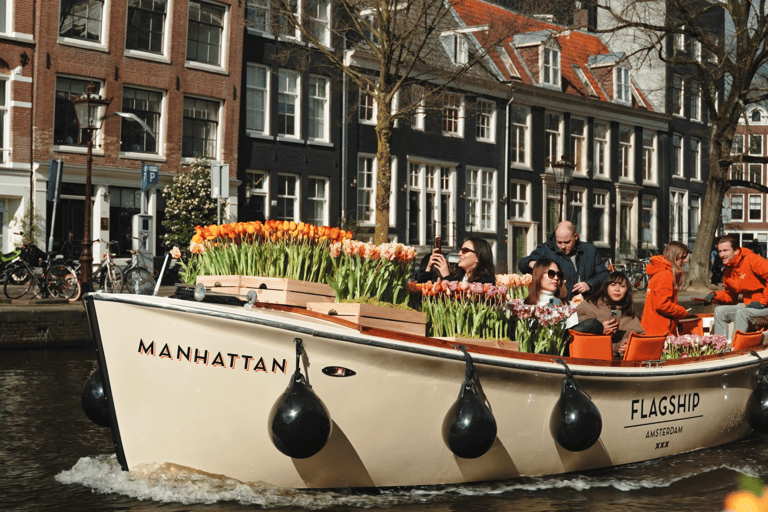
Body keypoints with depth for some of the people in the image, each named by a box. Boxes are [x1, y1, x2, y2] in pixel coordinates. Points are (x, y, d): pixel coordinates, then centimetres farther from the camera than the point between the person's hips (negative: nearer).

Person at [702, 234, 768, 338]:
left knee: (741, 313, -31)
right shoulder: (728, 271, 11)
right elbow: (730, 296, 19)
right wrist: (714, 296, -1)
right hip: (748, 305, 9)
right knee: (719, 310, 0)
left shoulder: (752, 260, -16)